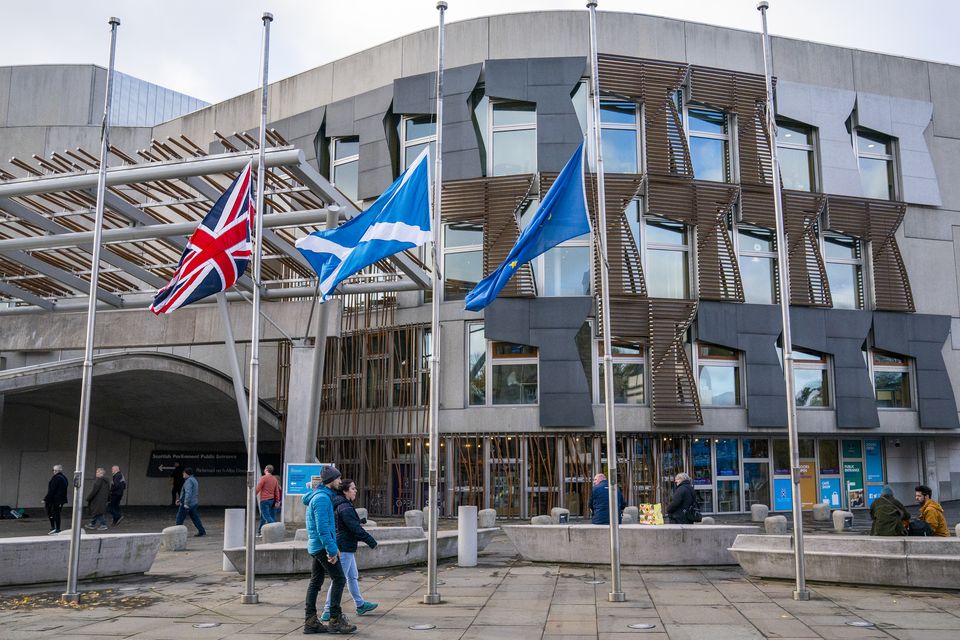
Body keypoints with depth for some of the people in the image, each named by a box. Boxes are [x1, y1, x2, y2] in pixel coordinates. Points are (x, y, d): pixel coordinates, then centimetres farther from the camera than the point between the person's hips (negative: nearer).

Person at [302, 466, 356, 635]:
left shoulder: (322, 496, 16)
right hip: (323, 545, -10)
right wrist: (332, 549, -23)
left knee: (315, 582, 10)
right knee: (339, 579, -8)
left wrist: (334, 546, 21)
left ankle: (310, 622, 12)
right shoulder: (322, 498, -16)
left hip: (316, 546, 10)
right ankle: (335, 619, -6)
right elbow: (322, 527, -23)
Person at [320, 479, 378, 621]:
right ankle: (328, 611, 0)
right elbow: (356, 528, -22)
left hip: (346, 547, 11)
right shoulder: (345, 507, -20)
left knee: (353, 577, 19)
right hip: (344, 548, -11)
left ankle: (360, 605, 31)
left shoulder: (338, 505, 12)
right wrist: (371, 542, -14)